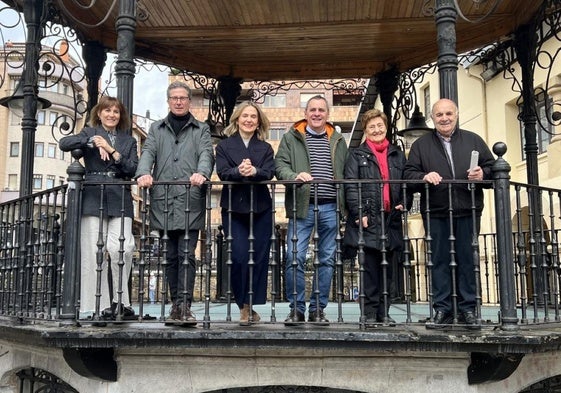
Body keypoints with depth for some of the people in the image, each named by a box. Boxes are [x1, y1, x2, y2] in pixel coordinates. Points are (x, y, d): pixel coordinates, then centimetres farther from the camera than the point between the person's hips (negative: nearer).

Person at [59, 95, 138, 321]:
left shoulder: (128, 141, 19)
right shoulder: (90, 133, 16)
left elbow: (132, 169, 4)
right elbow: (64, 144, -3)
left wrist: (112, 150, -6)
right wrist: (91, 141, -12)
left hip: (120, 199, 1)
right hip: (93, 198, 0)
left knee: (121, 247, -16)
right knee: (95, 252, -6)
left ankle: (120, 300, -1)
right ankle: (103, 305, -1)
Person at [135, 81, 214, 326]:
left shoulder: (201, 129, 16)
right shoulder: (157, 129, 21)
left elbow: (206, 154, -2)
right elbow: (148, 152, 5)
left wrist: (201, 173, -24)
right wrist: (144, 173, -17)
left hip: (190, 201, -2)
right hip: (163, 201, 2)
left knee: (186, 255, -9)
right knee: (171, 256, 7)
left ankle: (184, 306, -11)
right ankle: (176, 305, 15)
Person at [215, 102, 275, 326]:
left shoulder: (265, 148, 14)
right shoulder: (225, 146, 11)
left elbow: (270, 172, -3)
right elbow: (223, 172, -4)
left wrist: (254, 171, -24)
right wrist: (238, 171, -25)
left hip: (261, 208, 2)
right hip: (234, 208, -2)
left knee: (259, 257, 0)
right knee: (239, 256, -8)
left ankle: (252, 305, 10)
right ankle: (243, 306, 5)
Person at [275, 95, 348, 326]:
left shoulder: (338, 141, 16)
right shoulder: (291, 138, 8)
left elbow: (346, 175, 15)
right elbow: (280, 164, 0)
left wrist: (346, 206, 8)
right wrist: (295, 176, -21)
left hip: (330, 207, 3)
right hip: (302, 206, -2)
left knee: (327, 259, 6)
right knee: (295, 257, -7)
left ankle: (318, 309, 16)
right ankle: (296, 309, 5)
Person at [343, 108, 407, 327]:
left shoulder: (397, 155, 16)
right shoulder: (357, 155, 5)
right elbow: (350, 186, -4)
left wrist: (403, 204, -1)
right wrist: (359, 213, -13)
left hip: (391, 219, 4)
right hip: (368, 219, -4)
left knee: (386, 267, 8)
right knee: (370, 267, -3)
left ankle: (384, 313, 15)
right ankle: (369, 313, 3)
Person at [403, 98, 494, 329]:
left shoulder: (473, 140, 14)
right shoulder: (421, 145, 11)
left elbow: (492, 166, 13)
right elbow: (408, 174, 4)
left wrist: (483, 174, -8)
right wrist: (424, 177, -16)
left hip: (467, 211, 1)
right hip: (436, 214, 0)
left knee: (467, 259, 4)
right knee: (439, 260, 2)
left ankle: (468, 309, 13)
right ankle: (442, 309, 10)